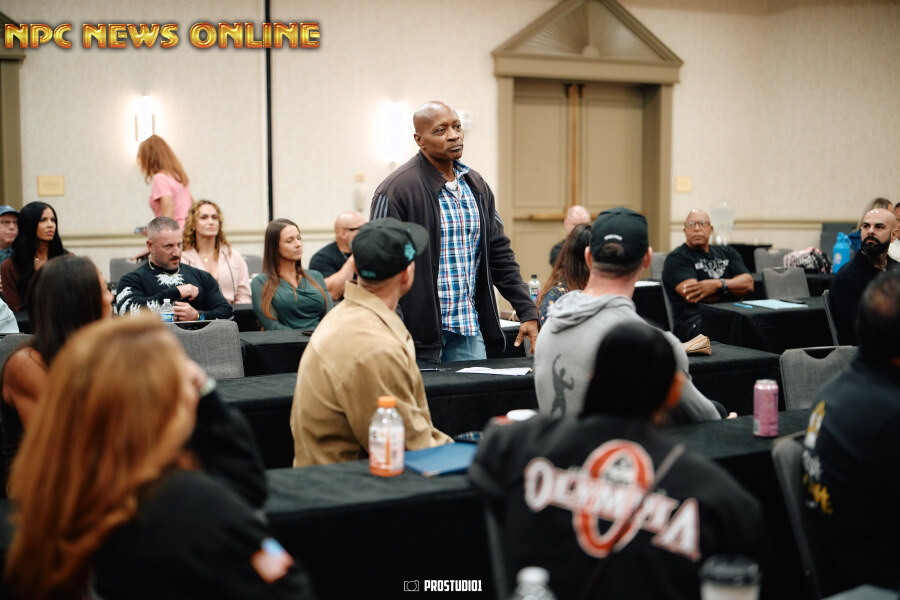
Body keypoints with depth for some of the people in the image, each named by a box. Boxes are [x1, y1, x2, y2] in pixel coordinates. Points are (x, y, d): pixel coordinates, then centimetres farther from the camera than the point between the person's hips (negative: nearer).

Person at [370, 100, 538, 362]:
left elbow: (499, 254, 15)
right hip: (419, 330, -6)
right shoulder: (396, 189, -10)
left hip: (469, 330, 6)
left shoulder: (476, 186, 11)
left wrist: (527, 312, 8)